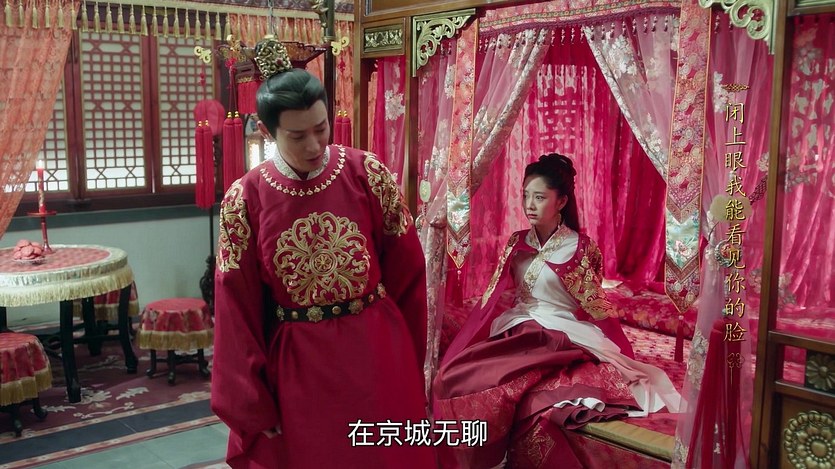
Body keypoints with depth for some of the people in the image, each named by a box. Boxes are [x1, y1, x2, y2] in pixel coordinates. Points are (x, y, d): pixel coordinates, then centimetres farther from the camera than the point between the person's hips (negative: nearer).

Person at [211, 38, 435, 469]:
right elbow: (238, 312, -3)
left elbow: (406, 271, 1)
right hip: (297, 367, 0)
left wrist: (409, 357, 6)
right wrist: (253, 406, -1)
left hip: (377, 352, 1)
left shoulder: (367, 173, -7)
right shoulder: (244, 199, -7)